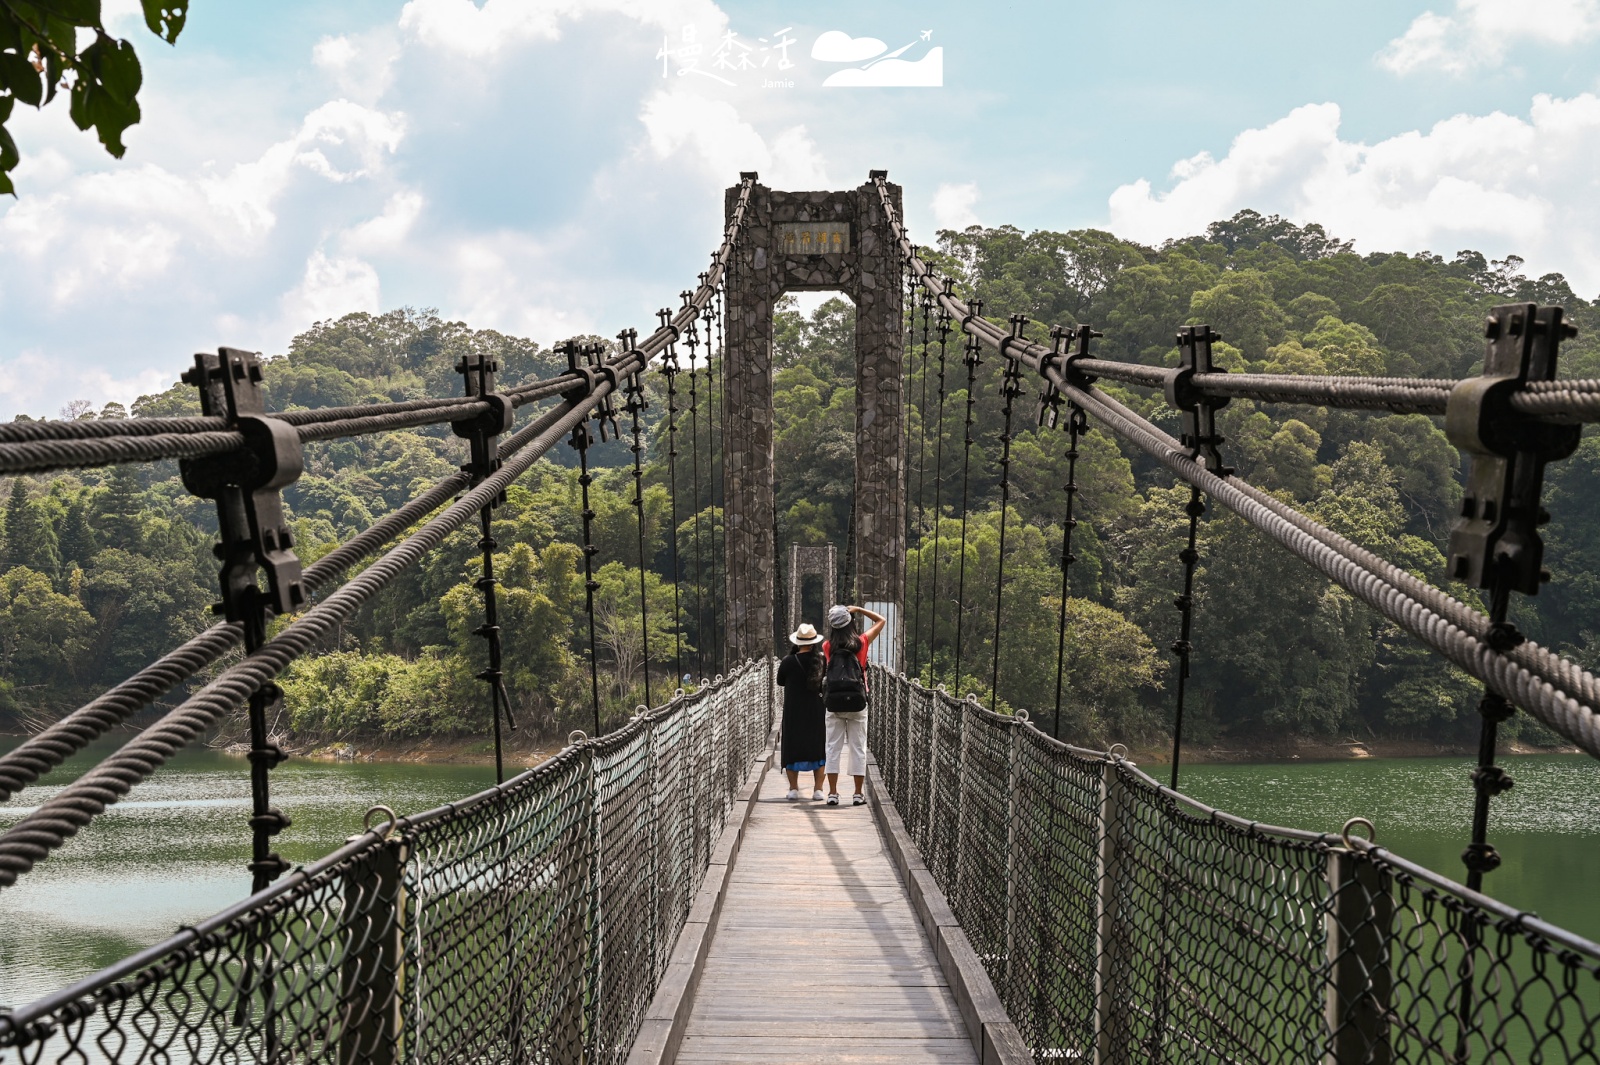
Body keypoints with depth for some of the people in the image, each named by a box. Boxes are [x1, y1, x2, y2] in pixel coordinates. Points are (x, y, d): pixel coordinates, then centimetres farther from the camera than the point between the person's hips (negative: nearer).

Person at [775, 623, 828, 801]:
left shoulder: (788, 661, -10)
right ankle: (818, 789, 5)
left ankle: (793, 788, 6)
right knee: (818, 748, 9)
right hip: (816, 712, 1)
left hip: (793, 712, -1)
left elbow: (780, 682, 6)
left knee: (792, 747, 9)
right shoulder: (821, 661, -8)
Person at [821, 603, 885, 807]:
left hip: (834, 702, 1)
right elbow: (880, 620, 11)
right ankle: (858, 794, 7)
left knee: (833, 747, 6)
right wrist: (858, 609, 4)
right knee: (858, 748, 6)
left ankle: (832, 793, 4)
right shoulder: (861, 643, -1)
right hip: (856, 702, -1)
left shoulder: (828, 647, 0)